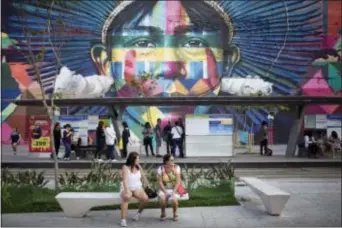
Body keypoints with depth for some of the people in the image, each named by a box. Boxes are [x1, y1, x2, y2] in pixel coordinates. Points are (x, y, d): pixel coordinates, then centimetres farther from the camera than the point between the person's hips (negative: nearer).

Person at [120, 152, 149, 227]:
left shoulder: (139, 167, 4)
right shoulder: (125, 167, -12)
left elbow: (143, 177, 11)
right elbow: (125, 180, -22)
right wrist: (127, 190, -35)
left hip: (137, 188, 4)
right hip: (127, 188, -4)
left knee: (145, 199, -24)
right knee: (126, 197, -38)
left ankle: (139, 212, 8)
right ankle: (123, 219, -33)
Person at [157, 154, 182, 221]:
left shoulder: (176, 168, -6)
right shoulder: (160, 169, -5)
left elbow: (178, 181, -10)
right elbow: (160, 182, -8)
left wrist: (174, 191, -21)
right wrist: (165, 192, -21)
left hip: (174, 189, 0)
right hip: (164, 189, 0)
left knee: (174, 199, -32)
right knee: (162, 198, -32)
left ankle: (175, 213, -1)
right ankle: (163, 213, -2)